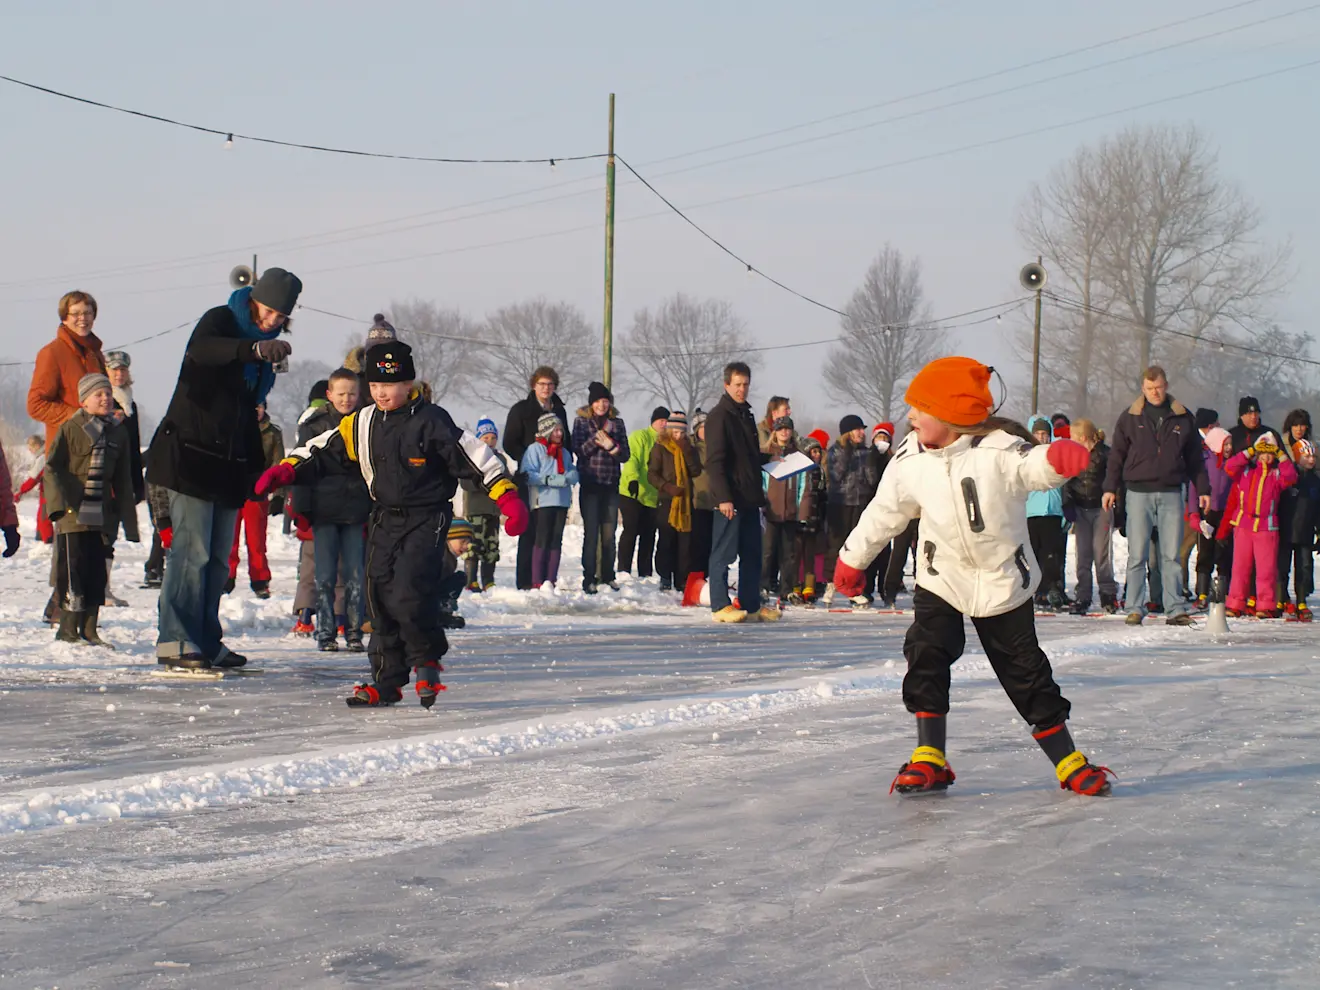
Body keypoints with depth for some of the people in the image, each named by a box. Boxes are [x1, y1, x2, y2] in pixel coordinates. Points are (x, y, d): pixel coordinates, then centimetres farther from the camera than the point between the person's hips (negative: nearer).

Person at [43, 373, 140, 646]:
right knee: (74, 568, -7)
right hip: (73, 512, -5)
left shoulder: (118, 431, 12)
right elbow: (52, 467, -3)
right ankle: (68, 628, 0)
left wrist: (128, 519, 14)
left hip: (102, 515, 5)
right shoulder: (71, 428, -2)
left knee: (97, 573, 5)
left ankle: (88, 630, 12)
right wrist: (60, 502, -15)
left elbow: (123, 480, 16)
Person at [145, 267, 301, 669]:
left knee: (218, 557, 8)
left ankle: (206, 640, 13)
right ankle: (175, 640, -14)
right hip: (191, 453, -8)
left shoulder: (265, 347, 16)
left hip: (229, 464, 8)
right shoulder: (220, 320, -8)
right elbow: (201, 349, -33)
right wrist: (253, 348, -50)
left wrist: (255, 469, 19)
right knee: (192, 549, -13)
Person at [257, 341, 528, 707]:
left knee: (409, 595, -19)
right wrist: (286, 471, -3)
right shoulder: (361, 424, 6)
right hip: (385, 521, 6)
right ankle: (386, 681, 14)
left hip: (427, 520, -6)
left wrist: (508, 497, -20)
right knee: (380, 598, 4)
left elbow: (475, 456, -13)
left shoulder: (431, 422, -12)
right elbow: (324, 452, 12)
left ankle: (427, 660, 7)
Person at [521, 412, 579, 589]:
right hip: (542, 501, -6)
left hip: (562, 501, 6)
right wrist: (551, 480, -19)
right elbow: (527, 474, -13)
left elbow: (574, 473, 14)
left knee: (556, 541, 7)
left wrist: (568, 477, -10)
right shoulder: (535, 449, -2)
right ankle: (537, 582, -5)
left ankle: (551, 580, 11)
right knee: (542, 540, -6)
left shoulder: (564, 452, 18)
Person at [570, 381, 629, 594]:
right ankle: (589, 578, -2)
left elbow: (626, 455, 6)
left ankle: (607, 576, 16)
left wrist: (612, 446, -13)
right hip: (590, 485, -3)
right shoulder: (581, 421, 2)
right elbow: (579, 450, -7)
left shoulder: (617, 422, 8)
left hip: (611, 485, 3)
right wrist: (597, 438, -18)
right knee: (591, 532, -6)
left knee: (609, 533, 6)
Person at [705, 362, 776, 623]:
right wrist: (723, 497, -22)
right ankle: (720, 606, -2)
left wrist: (769, 459, 12)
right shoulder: (719, 416, -9)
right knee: (724, 553, -5)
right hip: (730, 498, -9)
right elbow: (715, 461, -16)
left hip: (749, 497, 9)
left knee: (752, 553, 10)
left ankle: (751, 604, 16)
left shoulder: (746, 415, 18)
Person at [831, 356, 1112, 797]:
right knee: (926, 656, -12)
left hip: (1003, 583, -3)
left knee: (1025, 669, 2)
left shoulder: (998, 450, -20)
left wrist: (1057, 458, -62)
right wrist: (853, 557, 18)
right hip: (940, 580, 3)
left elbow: (1032, 467, -39)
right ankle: (930, 760, -4)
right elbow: (885, 511, 9)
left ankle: (1069, 762, 13)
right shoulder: (910, 460, -5)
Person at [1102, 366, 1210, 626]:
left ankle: (1175, 609, 3)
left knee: (1171, 555, 1)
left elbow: (1195, 457, 13)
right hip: (1139, 492, -1)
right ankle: (1135, 608, 4)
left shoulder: (1183, 418, 9)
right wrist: (1110, 488, 1)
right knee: (1137, 555, 0)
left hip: (1171, 493, 1)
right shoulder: (1130, 417, 6)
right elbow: (1117, 455, 7)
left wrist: (1203, 490, 11)